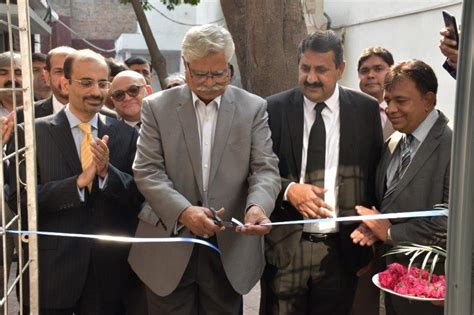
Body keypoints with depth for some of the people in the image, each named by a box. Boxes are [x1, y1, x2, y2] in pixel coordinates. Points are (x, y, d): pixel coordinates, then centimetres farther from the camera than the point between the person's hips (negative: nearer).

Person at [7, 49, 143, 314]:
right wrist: (79, 182, -20)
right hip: (52, 269, -1)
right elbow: (19, 198, -9)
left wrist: (107, 172, -19)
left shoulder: (126, 134, 1)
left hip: (109, 268, 2)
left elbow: (140, 197, -2)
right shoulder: (34, 133, -3)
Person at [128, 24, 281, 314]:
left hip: (230, 248, 1)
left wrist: (257, 205, -26)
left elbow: (266, 168, -4)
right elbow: (147, 171, -5)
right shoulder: (157, 107, 1)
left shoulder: (254, 108, 2)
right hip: (171, 246, 0)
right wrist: (183, 211, -22)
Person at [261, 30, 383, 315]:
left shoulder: (367, 110, 1)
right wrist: (288, 189, -18)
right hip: (284, 248, 0)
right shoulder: (274, 109, -2)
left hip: (342, 250, 1)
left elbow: (376, 175, 6)